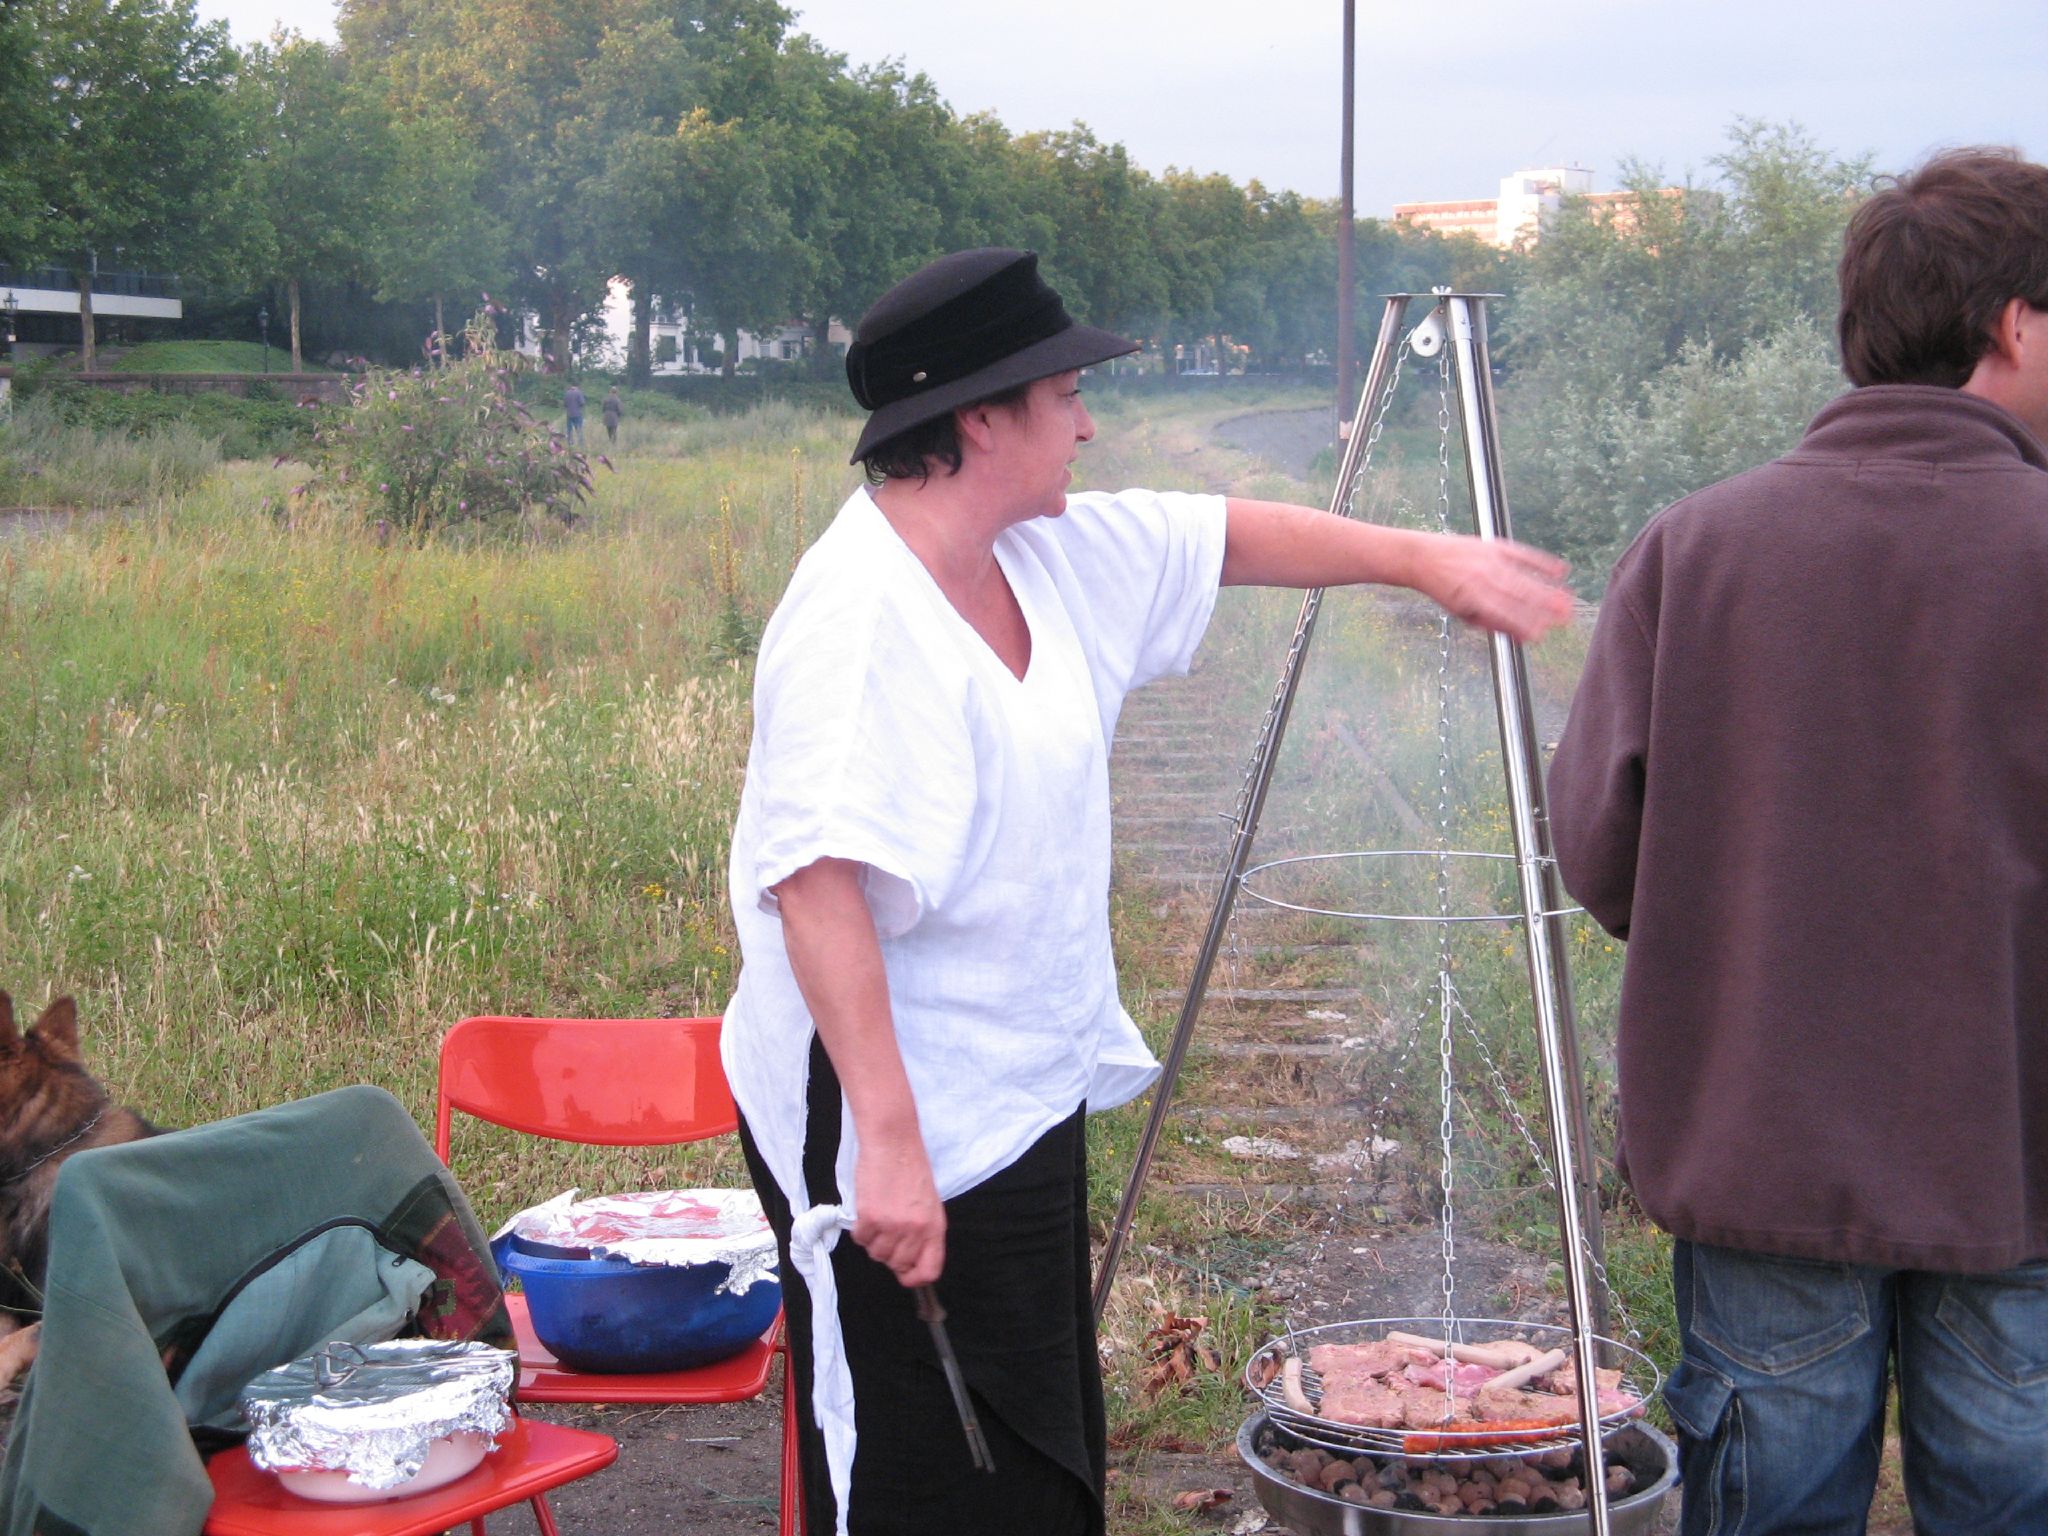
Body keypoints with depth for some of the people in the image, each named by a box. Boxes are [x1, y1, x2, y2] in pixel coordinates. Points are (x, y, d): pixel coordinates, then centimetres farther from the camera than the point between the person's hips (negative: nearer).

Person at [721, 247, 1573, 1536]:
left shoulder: (1054, 555, 5)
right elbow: (816, 885, -30)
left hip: (1024, 1096, 10)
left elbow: (1231, 538, 21)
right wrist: (888, 1139, -34)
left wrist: (1423, 558, 20)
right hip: (898, 1132, -10)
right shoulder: (863, 616, -23)